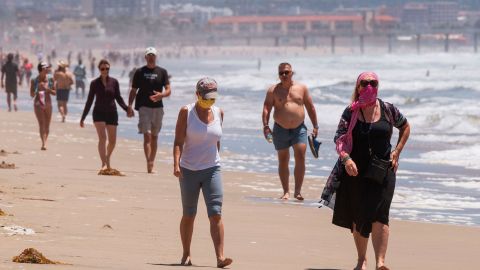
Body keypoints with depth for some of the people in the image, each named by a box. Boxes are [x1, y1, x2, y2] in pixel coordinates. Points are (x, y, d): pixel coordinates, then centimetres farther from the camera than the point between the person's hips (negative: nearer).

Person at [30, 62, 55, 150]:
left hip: (48, 104, 2)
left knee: (47, 126, 7)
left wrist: (47, 89, -16)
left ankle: (45, 142, 21)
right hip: (38, 104, -2)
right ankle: (43, 143, -22)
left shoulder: (50, 80, 1)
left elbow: (54, 92, 2)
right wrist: (38, 89, -19)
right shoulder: (34, 81, -3)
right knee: (41, 124, -15)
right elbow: (32, 95, -1)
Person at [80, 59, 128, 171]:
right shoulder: (95, 83, 0)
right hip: (99, 113, -2)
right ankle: (104, 164, -21)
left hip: (111, 113, 2)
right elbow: (89, 101, 5)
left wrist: (127, 109, -6)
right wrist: (82, 118, 6)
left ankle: (107, 160, 32)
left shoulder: (114, 82, 3)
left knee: (112, 141, 6)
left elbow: (118, 98, 10)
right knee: (102, 137, -18)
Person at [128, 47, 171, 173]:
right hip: (144, 107, -3)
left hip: (158, 107, 3)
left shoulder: (162, 72, 8)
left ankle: (151, 164, 19)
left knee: (154, 137, 10)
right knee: (147, 135, -14)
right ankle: (149, 164, -23)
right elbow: (133, 91, 7)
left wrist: (161, 95, -20)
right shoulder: (140, 72, 5)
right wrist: (129, 106, -4)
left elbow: (168, 90, 2)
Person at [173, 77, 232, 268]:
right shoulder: (186, 112, -4)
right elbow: (178, 141, -9)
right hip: (189, 170, -2)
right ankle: (186, 255, 22)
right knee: (188, 215, 7)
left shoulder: (218, 113, 6)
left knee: (216, 213, -10)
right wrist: (176, 164, -21)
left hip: (212, 169, 2)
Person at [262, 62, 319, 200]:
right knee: (283, 161, 4)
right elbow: (266, 108, -5)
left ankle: (297, 191, -11)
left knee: (300, 157, -14)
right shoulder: (273, 90, 2)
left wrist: (315, 126, 9)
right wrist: (265, 126, -18)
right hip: (280, 130, 0)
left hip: (299, 128, 0)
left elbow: (310, 107, 11)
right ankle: (286, 192, 12)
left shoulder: (301, 88, 7)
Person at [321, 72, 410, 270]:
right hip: (356, 170, 1)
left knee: (379, 215, -15)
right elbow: (339, 139, -8)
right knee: (358, 217, 11)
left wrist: (397, 152, 7)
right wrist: (346, 158, -27)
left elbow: (405, 127, 18)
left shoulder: (388, 110, 1)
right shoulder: (351, 112, -1)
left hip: (383, 170, -1)